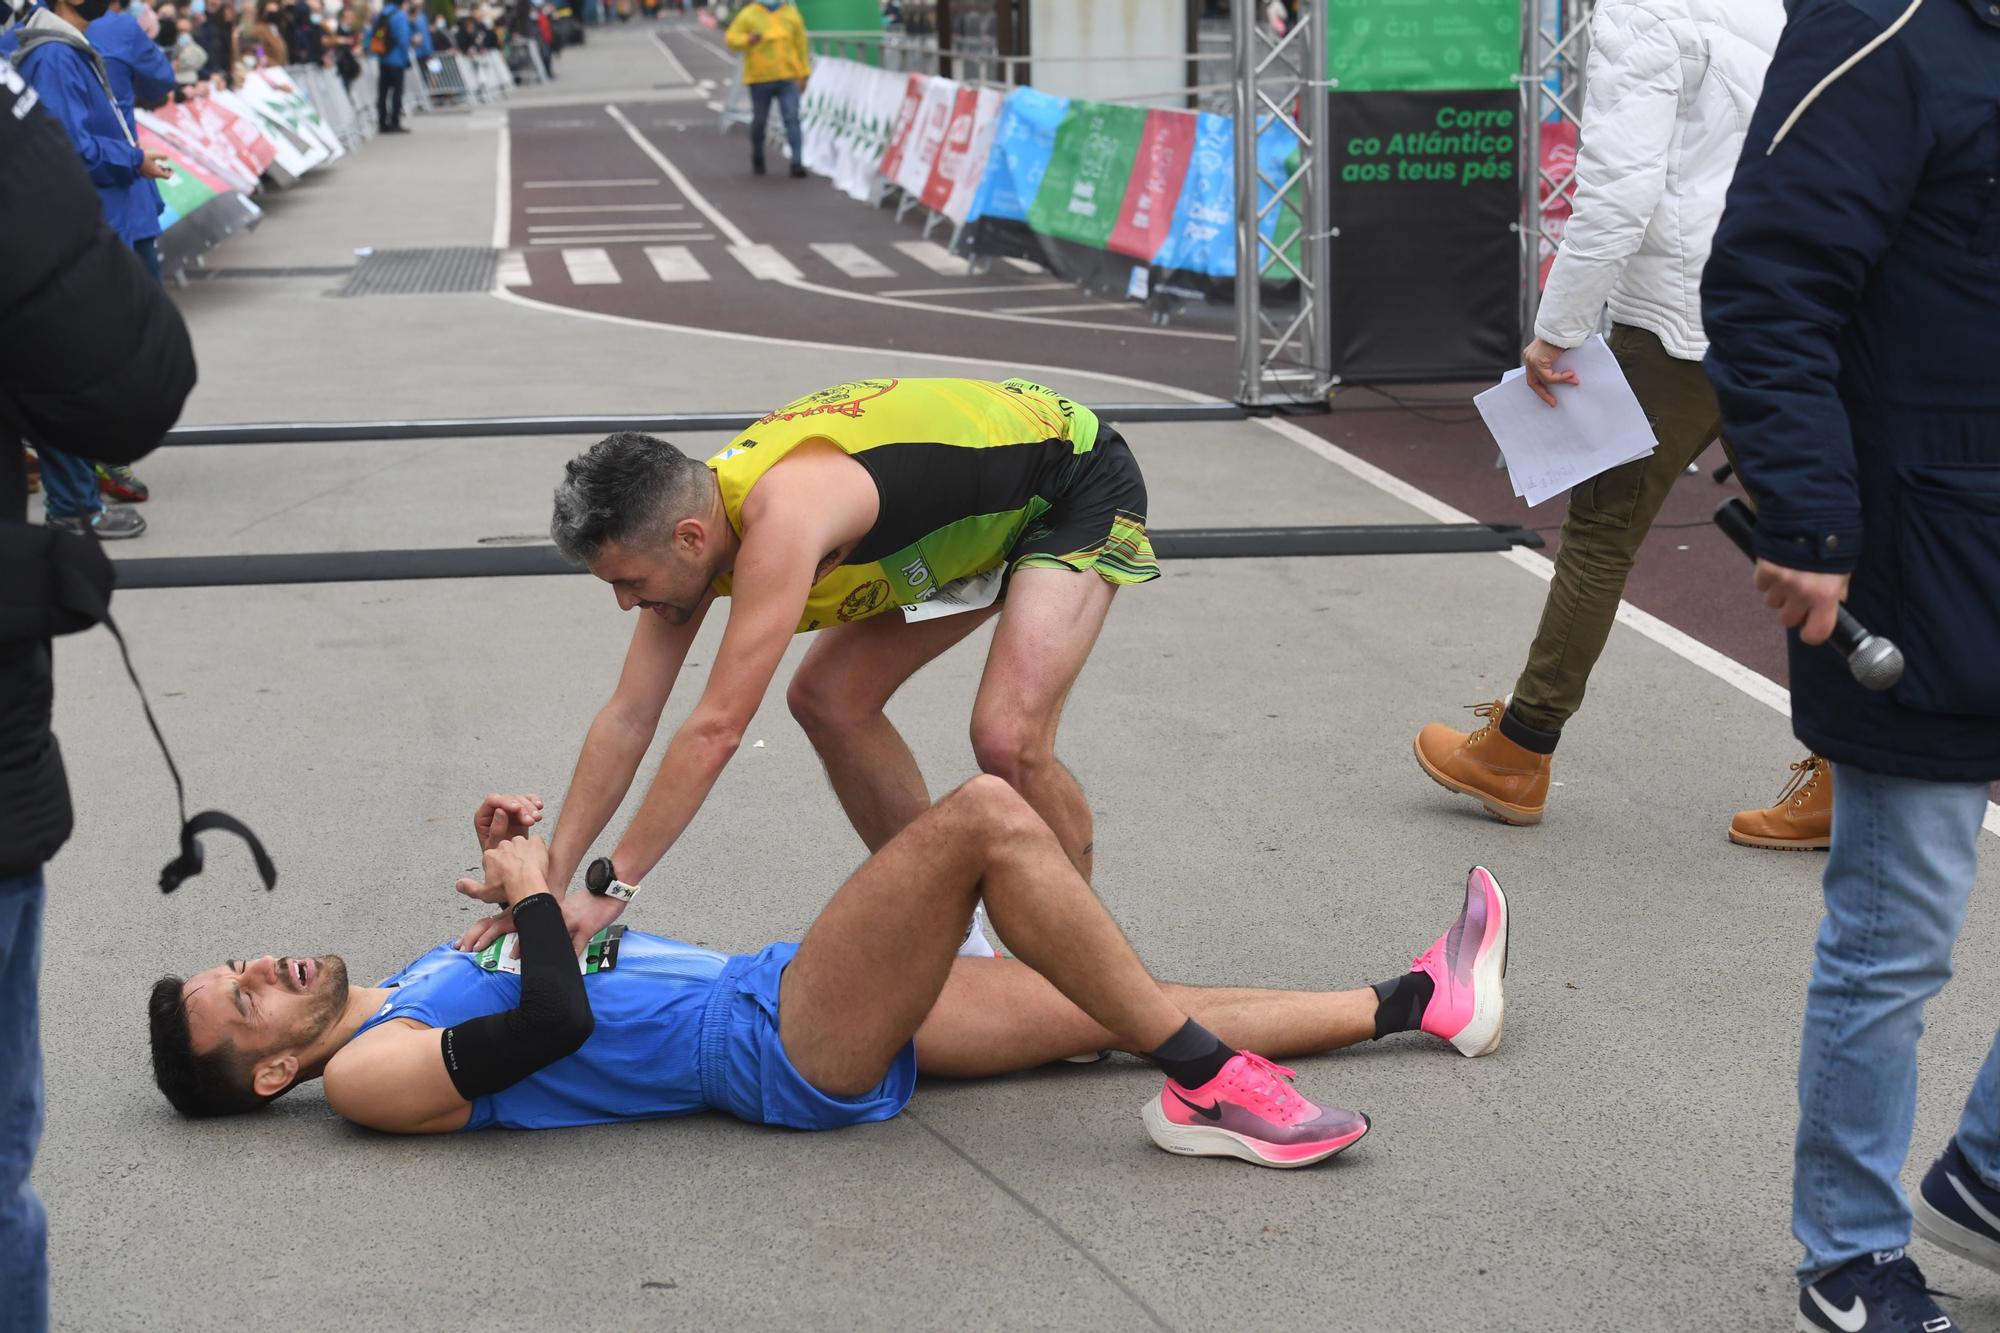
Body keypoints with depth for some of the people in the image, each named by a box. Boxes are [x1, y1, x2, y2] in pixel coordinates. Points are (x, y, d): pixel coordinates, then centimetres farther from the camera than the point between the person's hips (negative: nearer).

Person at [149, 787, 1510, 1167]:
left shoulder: (414, 988, 18)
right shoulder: (372, 1073, -10)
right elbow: (556, 1024, -24)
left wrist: (521, 879, 11)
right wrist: (532, 890, -8)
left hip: (791, 1002, 9)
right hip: (779, 1049, -9)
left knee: (1105, 1011, 9)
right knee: (986, 814, -23)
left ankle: (1421, 1002, 17)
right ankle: (1208, 1087, -18)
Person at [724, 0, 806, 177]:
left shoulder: (791, 14, 6)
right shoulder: (748, 15, -1)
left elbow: (801, 45, 11)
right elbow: (731, 38, -3)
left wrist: (803, 75, 9)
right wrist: (748, 40, -25)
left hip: (788, 78, 1)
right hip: (760, 79, -1)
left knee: (792, 119, -11)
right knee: (760, 121, 9)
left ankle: (797, 162, -15)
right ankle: (757, 159, 31)